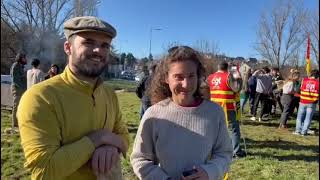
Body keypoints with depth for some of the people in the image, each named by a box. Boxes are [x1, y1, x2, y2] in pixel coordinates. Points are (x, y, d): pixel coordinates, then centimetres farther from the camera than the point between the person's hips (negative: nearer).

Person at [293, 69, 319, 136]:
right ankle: (304, 132, 7)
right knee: (308, 118, 6)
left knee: (300, 116, 12)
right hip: (312, 103, 0)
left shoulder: (304, 80, -2)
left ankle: (298, 130, 10)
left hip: (303, 102, 1)